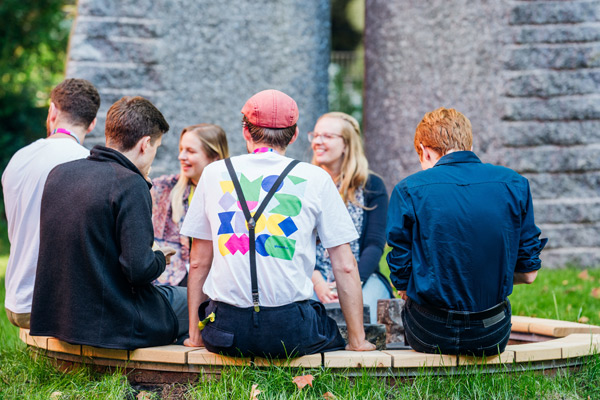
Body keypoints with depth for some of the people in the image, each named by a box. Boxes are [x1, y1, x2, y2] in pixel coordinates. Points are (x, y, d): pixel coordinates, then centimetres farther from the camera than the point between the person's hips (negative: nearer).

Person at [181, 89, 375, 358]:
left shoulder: (214, 173, 9)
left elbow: (198, 263, 13)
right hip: (291, 331, -1)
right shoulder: (315, 179, 4)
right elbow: (345, 267, 4)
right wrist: (357, 340, 10)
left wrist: (195, 334, 20)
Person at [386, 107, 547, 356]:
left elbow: (401, 278, -5)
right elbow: (528, 272, 3)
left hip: (432, 335, -2)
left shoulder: (409, 190, -8)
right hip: (493, 336, 2)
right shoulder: (513, 184, -1)